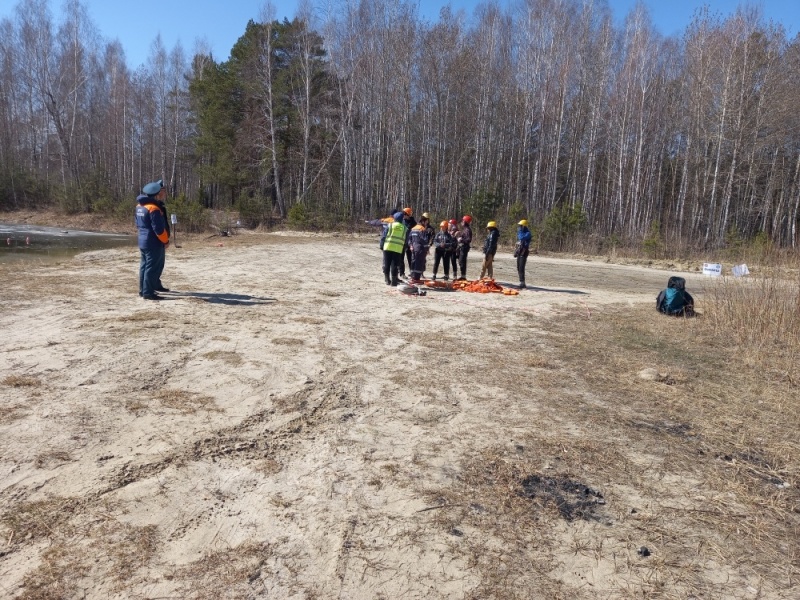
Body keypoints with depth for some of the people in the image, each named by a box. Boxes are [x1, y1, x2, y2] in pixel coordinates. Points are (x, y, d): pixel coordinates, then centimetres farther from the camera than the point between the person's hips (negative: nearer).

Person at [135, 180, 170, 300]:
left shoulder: (139, 206, 10)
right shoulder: (153, 208, -19)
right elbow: (159, 228, -20)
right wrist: (165, 240, -9)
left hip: (142, 241, 9)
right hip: (153, 243, -9)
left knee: (144, 266, 15)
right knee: (152, 268, -5)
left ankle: (143, 290, 22)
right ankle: (148, 293, -2)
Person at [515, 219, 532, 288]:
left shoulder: (528, 233, -10)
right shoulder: (521, 233, 17)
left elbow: (521, 238, -27)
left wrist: (520, 231, -16)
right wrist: (515, 252, 18)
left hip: (523, 253, -9)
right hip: (519, 253, 9)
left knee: (521, 268, -14)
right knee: (518, 268, 9)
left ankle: (522, 283, -14)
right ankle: (521, 282, 15)